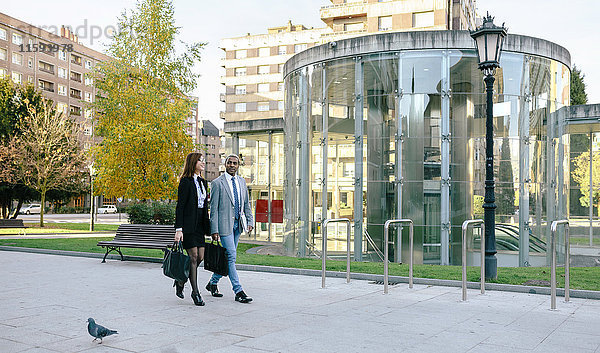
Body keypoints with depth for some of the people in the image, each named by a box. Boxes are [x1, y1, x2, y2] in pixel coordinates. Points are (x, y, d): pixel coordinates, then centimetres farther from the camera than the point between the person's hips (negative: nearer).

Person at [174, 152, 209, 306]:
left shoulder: (203, 182, 16)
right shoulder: (186, 182, -7)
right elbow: (180, 207, -11)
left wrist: (208, 227, 16)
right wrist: (178, 229, -17)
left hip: (200, 225, 8)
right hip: (188, 224, -7)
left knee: (200, 257, 4)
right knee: (193, 257, -6)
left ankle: (180, 280, 26)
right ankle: (195, 292, 2)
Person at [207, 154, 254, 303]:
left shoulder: (241, 182, 13)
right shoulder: (217, 183, -5)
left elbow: (246, 204, 18)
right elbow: (214, 208, -7)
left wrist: (249, 221, 6)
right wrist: (214, 230, -12)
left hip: (237, 224, 6)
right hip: (224, 223, -6)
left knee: (228, 256, 12)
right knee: (231, 256, -9)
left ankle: (212, 283, 29)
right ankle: (238, 292, -6)